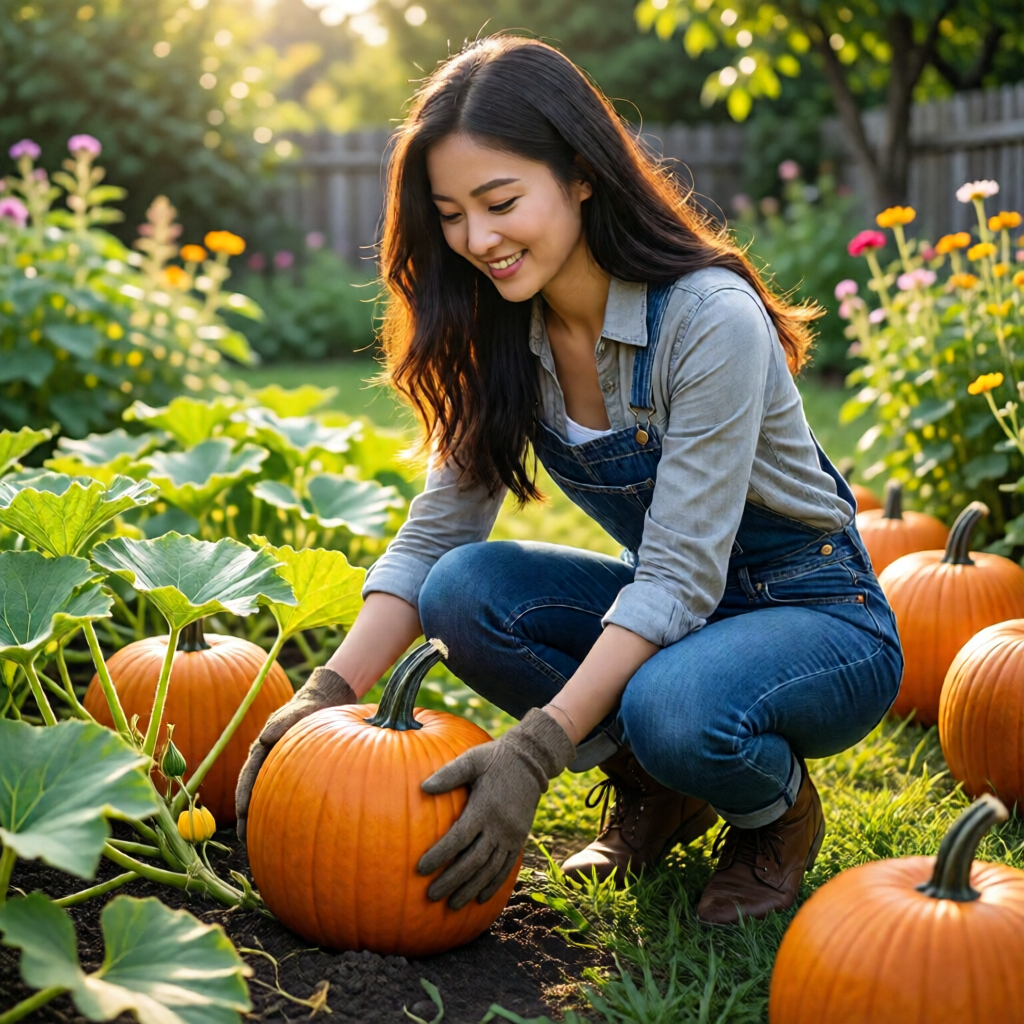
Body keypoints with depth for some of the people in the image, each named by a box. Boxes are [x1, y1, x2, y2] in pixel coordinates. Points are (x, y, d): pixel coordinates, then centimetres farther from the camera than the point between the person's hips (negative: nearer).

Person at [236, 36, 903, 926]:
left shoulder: (710, 321, -26)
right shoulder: (504, 336, -6)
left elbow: (680, 577, -29)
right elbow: (436, 531, -6)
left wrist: (537, 750, -36)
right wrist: (331, 691, -20)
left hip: (822, 620, -6)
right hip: (672, 608, 6)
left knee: (671, 707, -38)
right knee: (462, 589, -20)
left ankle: (776, 808, -1)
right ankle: (654, 789, 2)